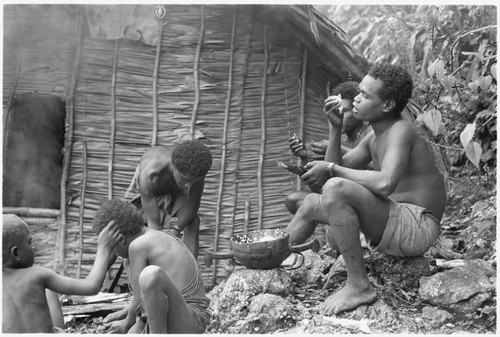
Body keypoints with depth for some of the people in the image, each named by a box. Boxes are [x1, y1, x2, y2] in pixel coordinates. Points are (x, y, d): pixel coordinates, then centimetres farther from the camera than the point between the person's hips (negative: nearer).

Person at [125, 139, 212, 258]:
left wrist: (176, 229, -44)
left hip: (176, 191, 1)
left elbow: (193, 207, -27)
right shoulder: (149, 175, -46)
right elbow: (153, 223, -44)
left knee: (193, 221, -22)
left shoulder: (196, 169, -37)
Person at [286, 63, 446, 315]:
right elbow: (336, 167, 15)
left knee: (335, 189, -29)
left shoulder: (401, 131, -17)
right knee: (312, 203, 13)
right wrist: (335, 128, 1)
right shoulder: (374, 138, 11)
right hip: (392, 227, 10)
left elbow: (385, 183, -33)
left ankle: (359, 286, -21)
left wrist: (331, 170, -21)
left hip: (415, 228, -10)